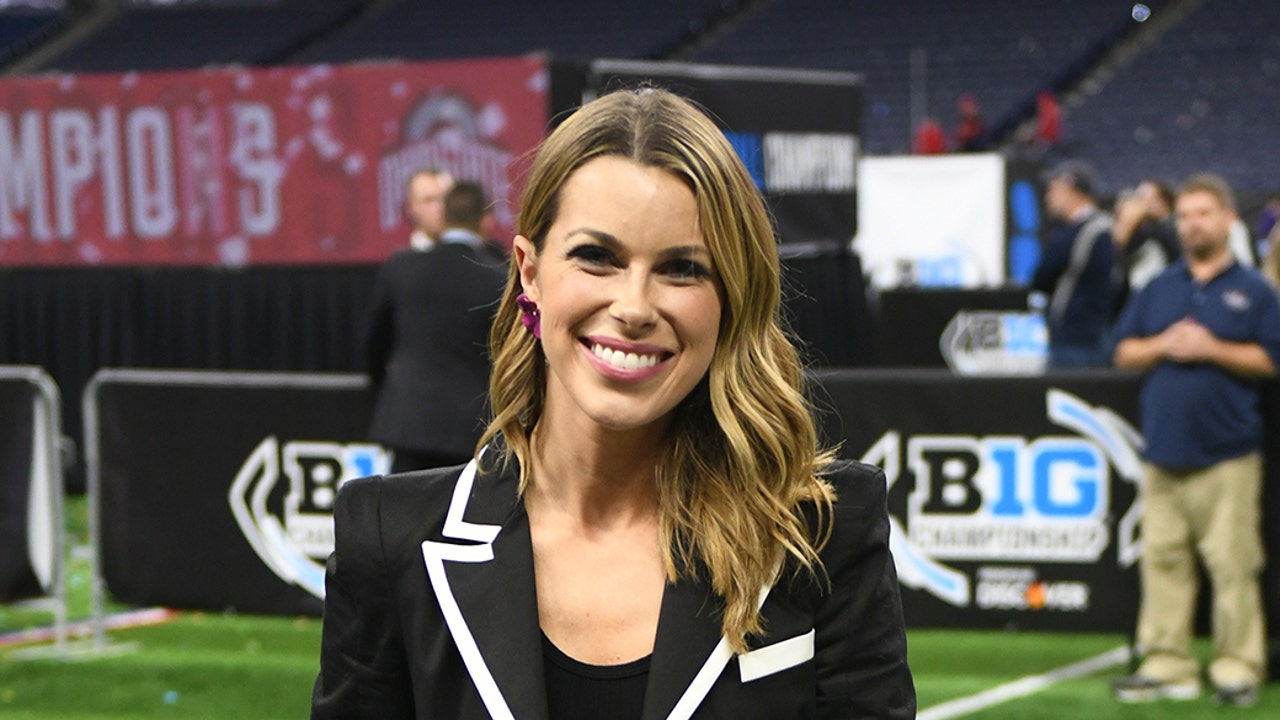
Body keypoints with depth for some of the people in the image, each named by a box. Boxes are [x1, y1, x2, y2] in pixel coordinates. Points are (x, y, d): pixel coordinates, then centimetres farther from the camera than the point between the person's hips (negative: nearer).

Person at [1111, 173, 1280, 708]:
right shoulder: (1157, 289, 17)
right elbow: (1124, 353, 14)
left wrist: (1213, 349, -13)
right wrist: (1162, 346, -5)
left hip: (1227, 453, -4)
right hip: (1163, 450, 4)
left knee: (1232, 563, -7)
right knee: (1163, 560, 4)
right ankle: (1166, 664, 9)